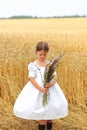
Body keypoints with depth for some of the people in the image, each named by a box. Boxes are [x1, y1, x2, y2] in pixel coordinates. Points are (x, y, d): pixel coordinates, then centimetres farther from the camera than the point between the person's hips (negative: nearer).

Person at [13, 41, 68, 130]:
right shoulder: (32, 65, -8)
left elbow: (55, 76, -1)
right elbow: (31, 78, -14)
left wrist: (52, 83, -24)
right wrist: (41, 88, -25)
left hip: (50, 89, 3)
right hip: (37, 89, -3)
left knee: (50, 111, 12)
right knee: (41, 113, 1)